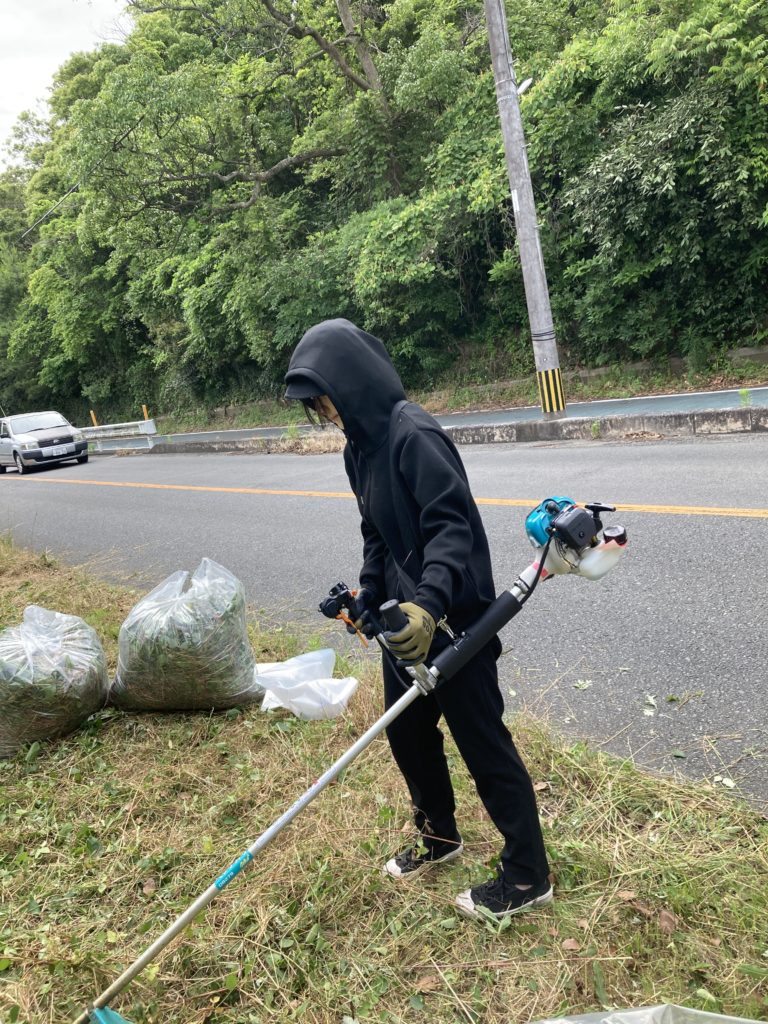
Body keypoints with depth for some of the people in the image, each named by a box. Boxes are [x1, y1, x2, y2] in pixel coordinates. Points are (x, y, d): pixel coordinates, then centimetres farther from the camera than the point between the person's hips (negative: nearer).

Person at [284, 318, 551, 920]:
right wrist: (366, 598, 6)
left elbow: (453, 526, -28)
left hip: (452, 619, -9)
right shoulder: (360, 446, 8)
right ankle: (440, 836, 44)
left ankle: (528, 876, 23)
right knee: (406, 731, 20)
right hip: (405, 619, 9)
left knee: (483, 742, 4)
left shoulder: (414, 434, -20)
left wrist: (428, 602, -39)